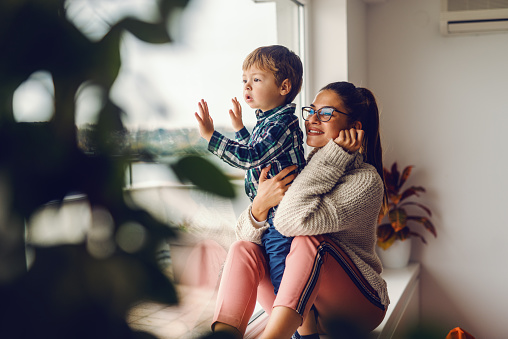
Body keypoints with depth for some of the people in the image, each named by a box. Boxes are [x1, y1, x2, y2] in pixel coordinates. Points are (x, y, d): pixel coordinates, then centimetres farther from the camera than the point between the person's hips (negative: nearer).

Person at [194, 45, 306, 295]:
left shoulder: (283, 123, -18)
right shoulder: (265, 121, 12)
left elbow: (251, 157, -29)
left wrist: (210, 136, -27)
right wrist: (239, 128, 28)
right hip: (269, 217, 10)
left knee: (282, 278, -4)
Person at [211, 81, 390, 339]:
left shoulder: (365, 180, -15)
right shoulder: (297, 171, 3)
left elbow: (293, 220, -30)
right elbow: (246, 234, -2)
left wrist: (333, 155, -23)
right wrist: (260, 206, -25)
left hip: (357, 306, -5)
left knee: (309, 239, -31)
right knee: (243, 249, -15)